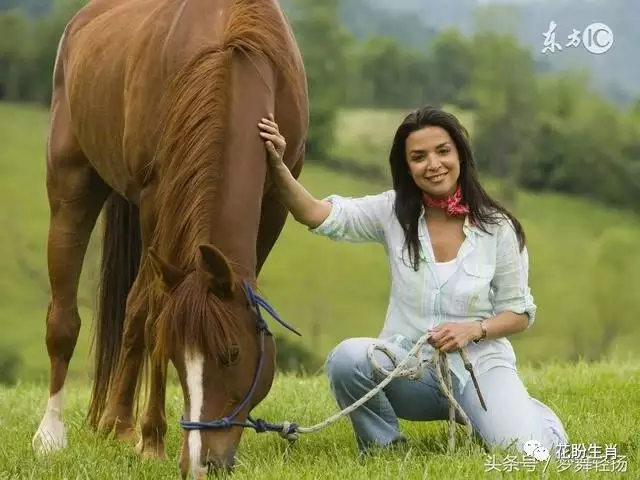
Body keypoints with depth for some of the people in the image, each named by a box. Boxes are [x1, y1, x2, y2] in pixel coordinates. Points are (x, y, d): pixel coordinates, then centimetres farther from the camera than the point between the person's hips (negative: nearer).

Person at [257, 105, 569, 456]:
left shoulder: (497, 227, -2)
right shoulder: (393, 213, 1)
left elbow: (519, 313, 4)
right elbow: (318, 215, -14)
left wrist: (473, 329, -17)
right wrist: (278, 167, -31)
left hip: (478, 360, -1)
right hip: (408, 362, 1)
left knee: (526, 450, -26)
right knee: (347, 358, -32)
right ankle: (384, 449, -3)